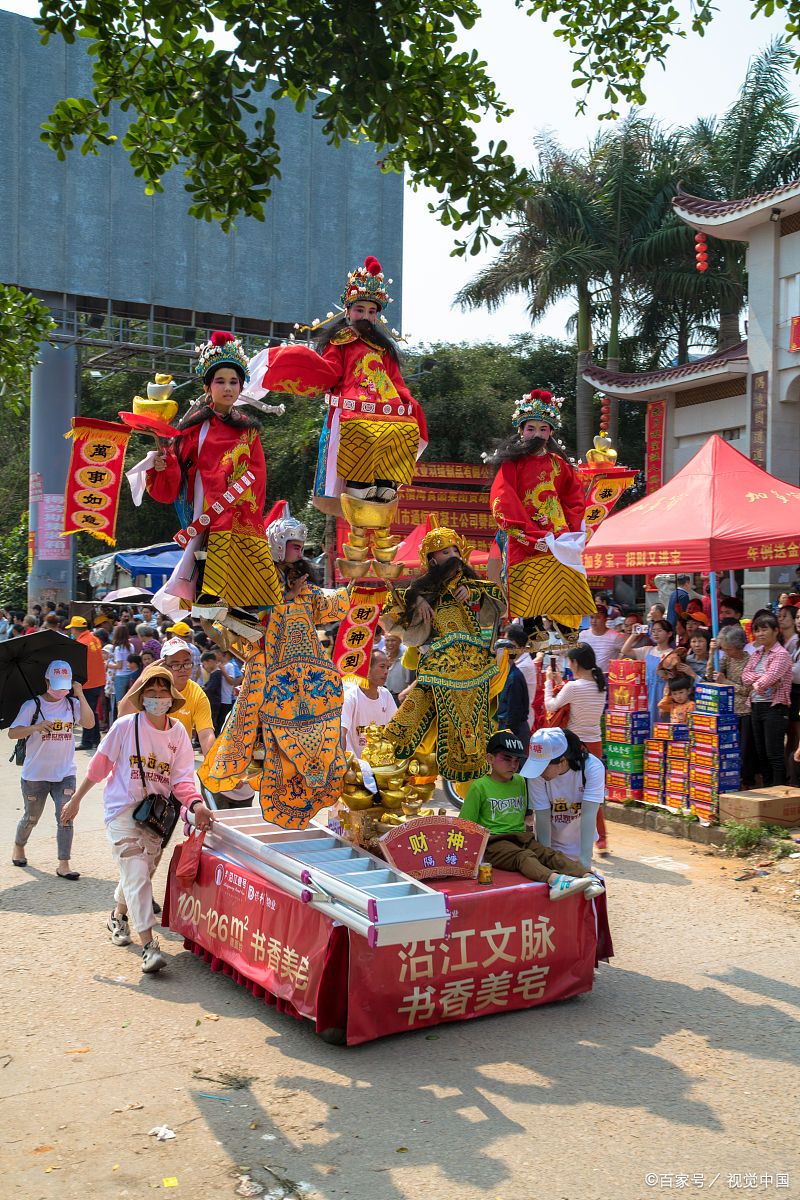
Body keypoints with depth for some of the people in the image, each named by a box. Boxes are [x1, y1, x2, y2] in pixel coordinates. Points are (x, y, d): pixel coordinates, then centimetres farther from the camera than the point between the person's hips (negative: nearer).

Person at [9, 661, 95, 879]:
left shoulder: (72, 704, 1)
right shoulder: (32, 705, -6)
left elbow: (89, 723, -15)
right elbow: (12, 733, -11)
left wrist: (80, 696, -20)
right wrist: (36, 727, -27)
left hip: (65, 774, 1)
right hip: (35, 775, -1)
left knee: (65, 818, -8)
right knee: (31, 818, 16)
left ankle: (63, 865, -3)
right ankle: (18, 847, 45)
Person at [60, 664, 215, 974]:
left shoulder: (178, 732, -1)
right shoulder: (125, 726, -9)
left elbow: (182, 778, -6)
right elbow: (99, 765, -1)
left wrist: (196, 804, -24)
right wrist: (76, 800, 3)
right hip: (122, 809, -4)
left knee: (140, 872, 17)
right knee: (137, 874, -13)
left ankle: (118, 917, 45)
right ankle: (149, 946, -13)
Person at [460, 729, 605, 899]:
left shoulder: (520, 782, 17)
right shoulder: (479, 786, -1)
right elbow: (466, 824, 1)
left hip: (521, 837, 5)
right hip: (494, 842, -5)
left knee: (550, 854, -22)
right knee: (523, 856, -34)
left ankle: (588, 877, -44)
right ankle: (554, 879, -61)